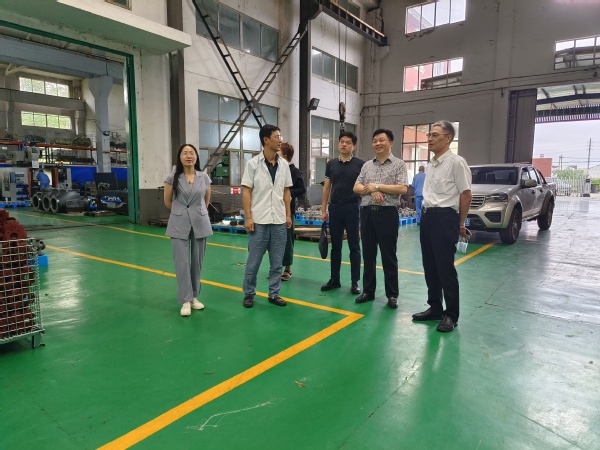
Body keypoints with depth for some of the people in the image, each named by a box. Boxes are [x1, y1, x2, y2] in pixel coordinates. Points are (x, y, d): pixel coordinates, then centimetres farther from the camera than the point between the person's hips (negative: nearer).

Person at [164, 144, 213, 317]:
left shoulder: (204, 177, 2)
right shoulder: (172, 178, -4)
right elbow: (167, 202, 8)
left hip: (200, 224, 2)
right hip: (179, 225, -2)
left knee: (197, 262, 9)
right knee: (182, 262, -2)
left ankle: (194, 297, 23)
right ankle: (185, 301, 7)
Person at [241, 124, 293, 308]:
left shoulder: (283, 164, 6)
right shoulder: (253, 163, -4)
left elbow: (286, 191, 12)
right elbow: (246, 191, -4)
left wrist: (288, 215, 8)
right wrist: (248, 217, -10)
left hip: (279, 221, 4)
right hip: (259, 221, -3)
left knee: (277, 262, 9)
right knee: (253, 261, 6)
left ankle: (274, 293, 22)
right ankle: (249, 294, 20)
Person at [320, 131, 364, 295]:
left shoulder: (360, 164, -1)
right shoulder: (331, 164, 8)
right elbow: (326, 188, 11)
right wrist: (323, 210, 7)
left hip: (352, 208, -3)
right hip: (334, 208, 3)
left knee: (354, 246, 4)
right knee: (335, 245, 10)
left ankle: (355, 282, 13)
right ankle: (334, 279, 20)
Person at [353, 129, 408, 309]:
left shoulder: (399, 164, 1)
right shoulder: (367, 165, 14)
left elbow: (402, 188, -12)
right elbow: (356, 188, 6)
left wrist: (376, 186, -11)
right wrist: (372, 191, -12)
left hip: (387, 213, -4)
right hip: (367, 212, 4)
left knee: (389, 255, 2)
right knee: (368, 254, 10)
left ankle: (392, 294, 14)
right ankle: (368, 291, 21)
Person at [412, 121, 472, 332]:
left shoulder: (456, 162, -11)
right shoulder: (430, 164, 13)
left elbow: (465, 194, -9)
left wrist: (460, 224, -3)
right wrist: (426, 214, 16)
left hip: (445, 218, -8)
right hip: (427, 216, 8)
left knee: (445, 269, -1)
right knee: (430, 267, 13)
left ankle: (451, 314, 13)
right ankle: (434, 307, 27)